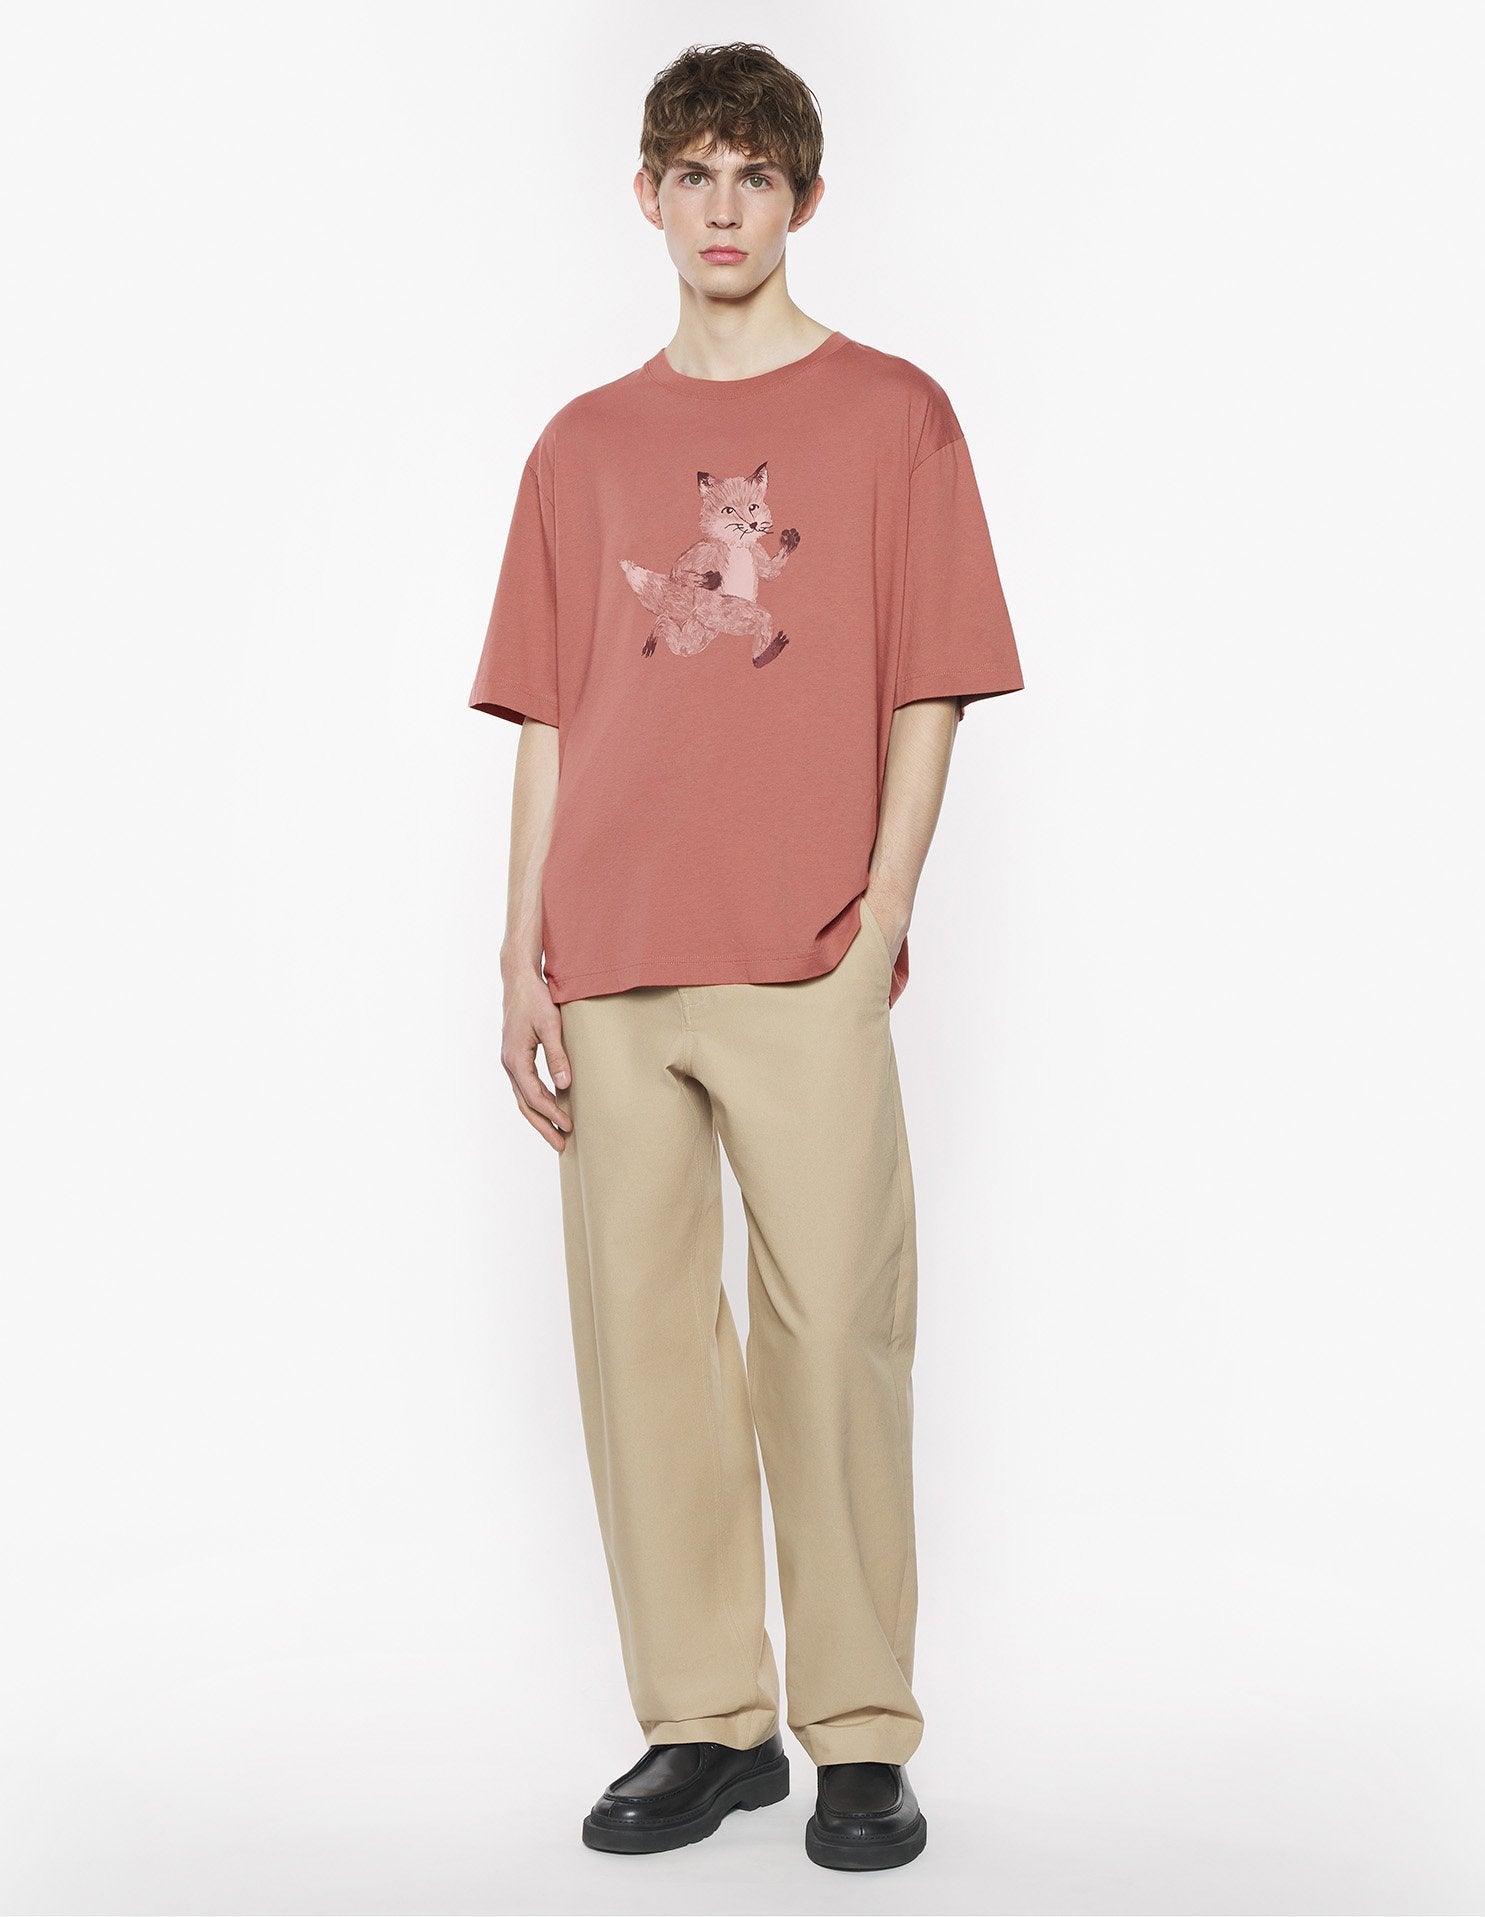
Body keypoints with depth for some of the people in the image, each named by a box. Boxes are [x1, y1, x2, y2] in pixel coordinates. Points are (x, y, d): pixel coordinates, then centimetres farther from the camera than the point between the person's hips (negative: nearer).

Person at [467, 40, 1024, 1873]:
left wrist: (876, 930, -8)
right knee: (641, 1337, 5)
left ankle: (861, 1737, 11)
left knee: (832, 1341, -2)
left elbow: (924, 702, 2)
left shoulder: (891, 415, 7)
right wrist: (525, 960, 5)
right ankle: (706, 1722, 18)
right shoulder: (585, 444, 15)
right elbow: (550, 723, 13)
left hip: (806, 970, -3)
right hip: (612, 970, 3)